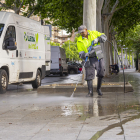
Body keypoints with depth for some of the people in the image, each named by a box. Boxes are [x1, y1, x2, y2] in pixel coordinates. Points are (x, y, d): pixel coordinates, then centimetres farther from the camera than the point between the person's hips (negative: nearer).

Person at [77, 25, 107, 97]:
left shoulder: (94, 33, 3)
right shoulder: (79, 41, -1)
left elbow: (104, 37, 2)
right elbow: (81, 52, -3)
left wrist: (97, 39, -16)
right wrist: (84, 55, -25)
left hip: (99, 56, 1)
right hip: (89, 58, -1)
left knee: (101, 73, -1)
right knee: (89, 75, -8)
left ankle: (98, 89, 19)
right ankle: (90, 92, -2)